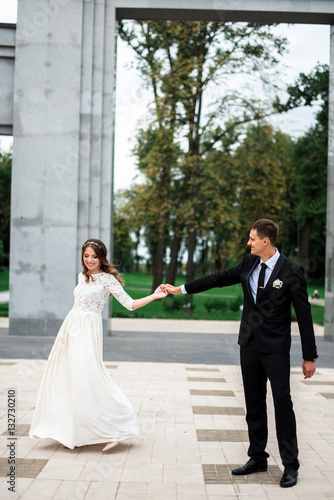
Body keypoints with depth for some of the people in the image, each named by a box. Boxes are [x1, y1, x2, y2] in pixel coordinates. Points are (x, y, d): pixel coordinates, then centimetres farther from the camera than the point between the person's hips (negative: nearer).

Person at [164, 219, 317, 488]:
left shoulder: (292, 271, -12)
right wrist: (182, 288, 16)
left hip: (276, 347, -5)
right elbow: (220, 278, 14)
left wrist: (309, 357, -10)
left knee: (282, 402, -2)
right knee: (254, 403, 11)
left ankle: (290, 465, 11)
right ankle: (257, 458, 24)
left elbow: (304, 314, -10)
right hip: (250, 343, 6)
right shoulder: (249, 262, 4)